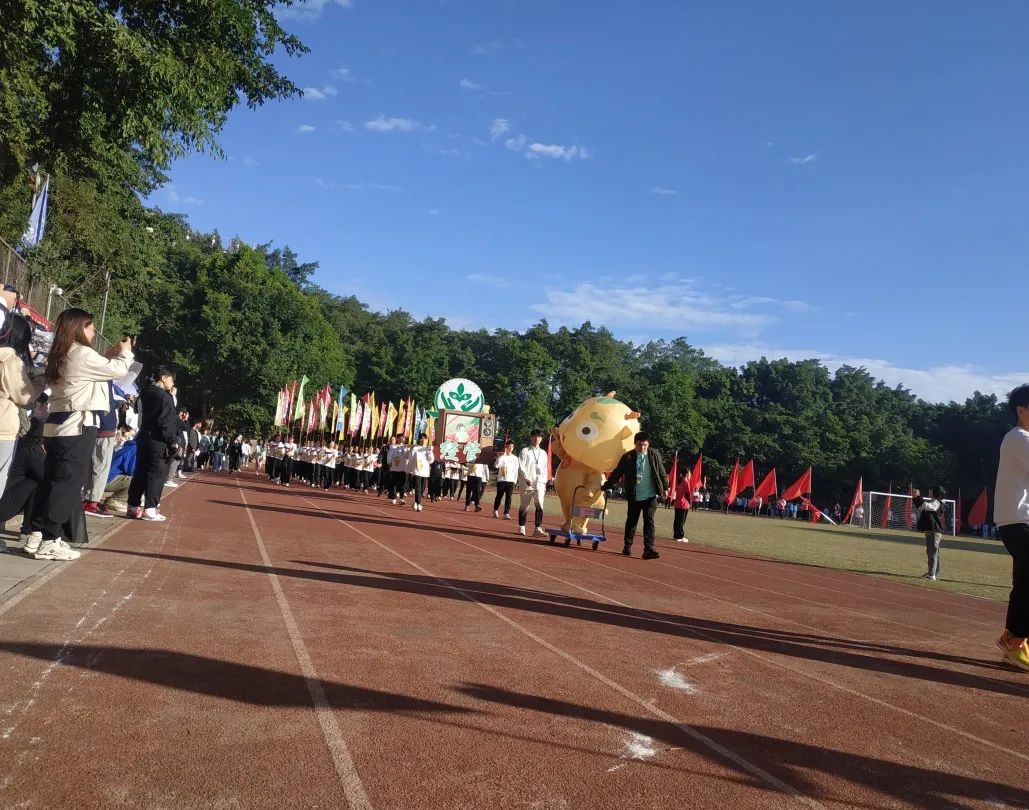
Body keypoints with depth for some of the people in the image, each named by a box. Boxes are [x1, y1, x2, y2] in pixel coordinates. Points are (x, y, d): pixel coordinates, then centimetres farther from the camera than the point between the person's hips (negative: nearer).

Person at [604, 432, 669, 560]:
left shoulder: (654, 455, -1)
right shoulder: (628, 457, -5)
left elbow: (662, 473, 6)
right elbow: (617, 473, 1)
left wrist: (665, 488, 6)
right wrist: (606, 486, 1)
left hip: (651, 495, -1)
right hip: (634, 496, 1)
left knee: (649, 521, -7)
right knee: (631, 521, 12)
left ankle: (649, 549, -9)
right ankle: (627, 547, 26)